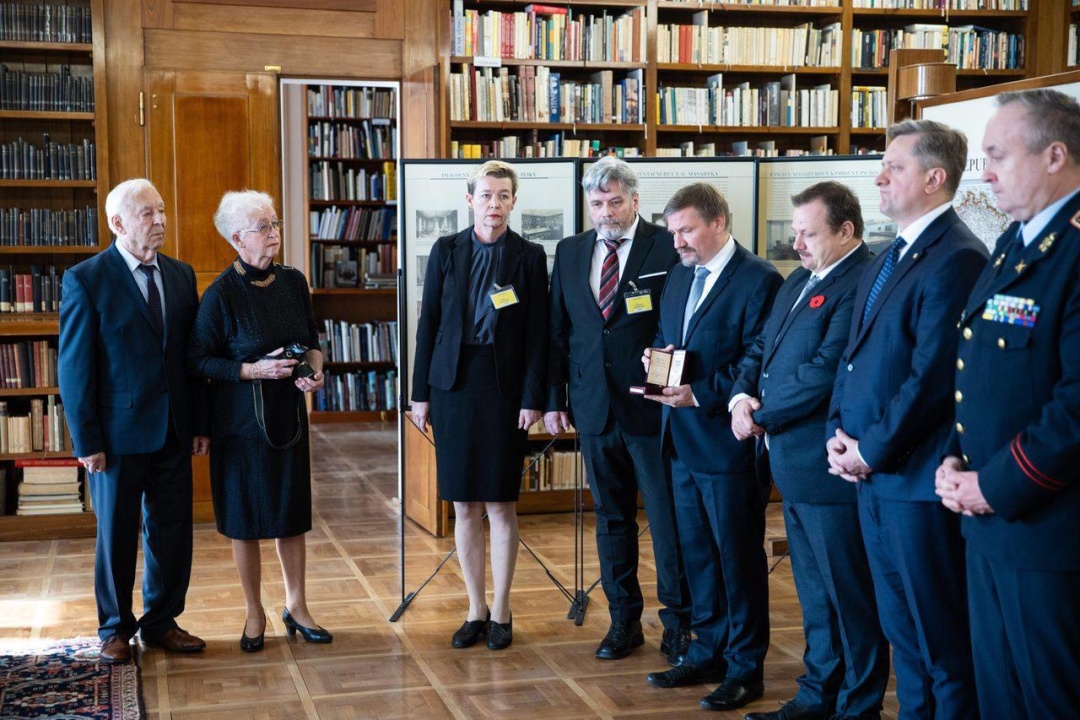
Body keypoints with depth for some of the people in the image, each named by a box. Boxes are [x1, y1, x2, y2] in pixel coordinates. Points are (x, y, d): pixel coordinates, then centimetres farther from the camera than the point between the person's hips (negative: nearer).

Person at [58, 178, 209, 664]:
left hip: (173, 432, 5)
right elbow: (73, 368, -9)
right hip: (119, 433, -4)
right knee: (116, 535, 9)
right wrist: (86, 441, -11)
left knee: (172, 532, 11)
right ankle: (115, 629, 26)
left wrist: (199, 423, 6)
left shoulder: (181, 275, 7)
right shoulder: (85, 280, -9)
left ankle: (161, 623, 27)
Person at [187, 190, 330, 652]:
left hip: (288, 414, 4)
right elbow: (199, 360, -10)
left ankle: (296, 606, 26)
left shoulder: (293, 282, 2)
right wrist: (255, 370, -20)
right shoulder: (222, 294, -13)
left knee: (292, 512, 11)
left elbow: (312, 339, 14)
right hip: (240, 420, -4)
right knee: (245, 518, 6)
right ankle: (255, 614, 22)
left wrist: (315, 368, -6)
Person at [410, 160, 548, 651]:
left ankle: (501, 613, 15)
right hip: (453, 385, 2)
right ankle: (476, 610, 18)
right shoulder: (446, 251, 4)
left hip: (504, 387, -2)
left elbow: (537, 334, -1)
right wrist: (421, 393, 2)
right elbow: (428, 323, 5)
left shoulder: (529, 256, 0)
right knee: (464, 506, 6)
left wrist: (532, 399, -7)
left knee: (500, 504, 3)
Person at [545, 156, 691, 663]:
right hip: (594, 408, 5)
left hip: (652, 407, -4)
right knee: (611, 519, 13)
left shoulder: (667, 248, -5)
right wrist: (554, 399, 8)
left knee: (667, 519, 1)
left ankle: (677, 623, 14)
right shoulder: (570, 253, 9)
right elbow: (558, 331, 11)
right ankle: (624, 620, 25)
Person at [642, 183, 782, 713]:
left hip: (727, 440, -8)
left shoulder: (758, 280, -13)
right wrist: (656, 359, -3)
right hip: (683, 440, 8)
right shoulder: (679, 278, 13)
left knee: (739, 556, 4)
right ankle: (709, 652, 29)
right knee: (696, 552, 16)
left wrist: (701, 394, -22)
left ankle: (745, 667, 16)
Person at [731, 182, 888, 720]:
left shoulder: (861, 285, -18)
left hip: (829, 469, -9)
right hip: (792, 464, 10)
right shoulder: (798, 281, 14)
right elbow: (761, 348, 15)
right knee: (814, 595, 19)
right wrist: (741, 396, -5)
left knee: (850, 596, 4)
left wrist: (762, 416, -14)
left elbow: (824, 371, -24)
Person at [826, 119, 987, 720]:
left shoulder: (956, 258, -16)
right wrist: (841, 433, 4)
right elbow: (856, 352, 17)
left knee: (941, 638, 2)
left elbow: (933, 376, -21)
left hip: (919, 479, -9)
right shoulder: (890, 260, 15)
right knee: (902, 628, 18)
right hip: (873, 475, 9)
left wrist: (871, 449, -14)